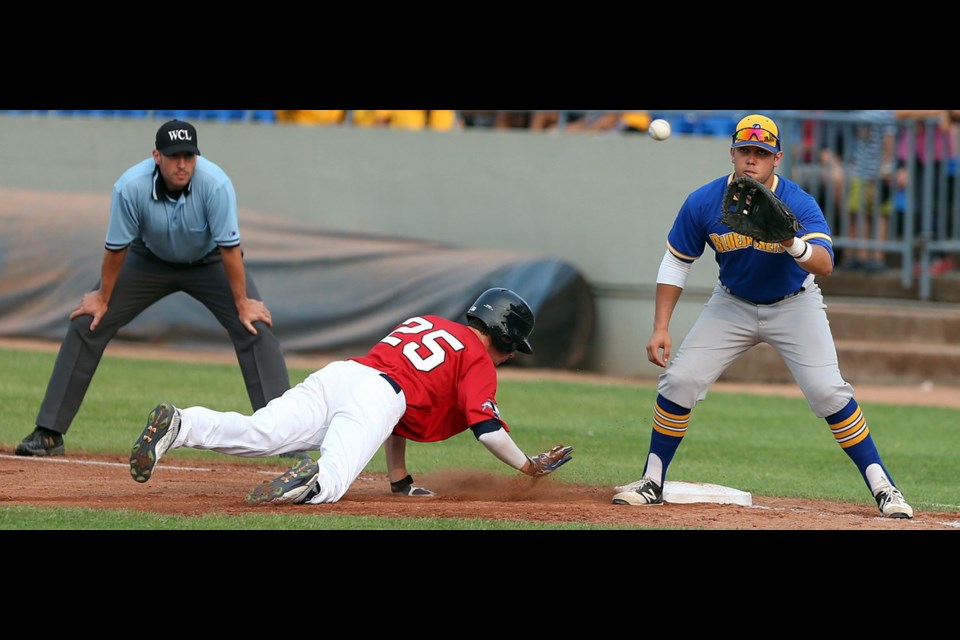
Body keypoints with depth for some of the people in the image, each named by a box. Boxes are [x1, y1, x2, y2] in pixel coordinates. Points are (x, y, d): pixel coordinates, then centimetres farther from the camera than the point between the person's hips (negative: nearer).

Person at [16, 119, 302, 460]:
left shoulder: (215, 184, -34)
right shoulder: (131, 187, -31)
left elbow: (229, 247, -27)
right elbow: (116, 248, -18)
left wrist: (242, 303, -21)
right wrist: (103, 299, -8)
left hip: (209, 263, -1)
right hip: (149, 261, 1)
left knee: (256, 328, -18)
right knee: (86, 324, -7)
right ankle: (48, 433, 0)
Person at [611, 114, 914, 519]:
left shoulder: (799, 204, -25)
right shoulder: (703, 204, -17)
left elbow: (825, 265, -38)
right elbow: (676, 264, -5)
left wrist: (794, 245, -59)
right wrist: (660, 328, -10)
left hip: (794, 305, -2)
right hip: (733, 305, 3)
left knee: (828, 392, -16)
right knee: (679, 381, -9)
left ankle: (882, 487, -7)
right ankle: (652, 483, 6)